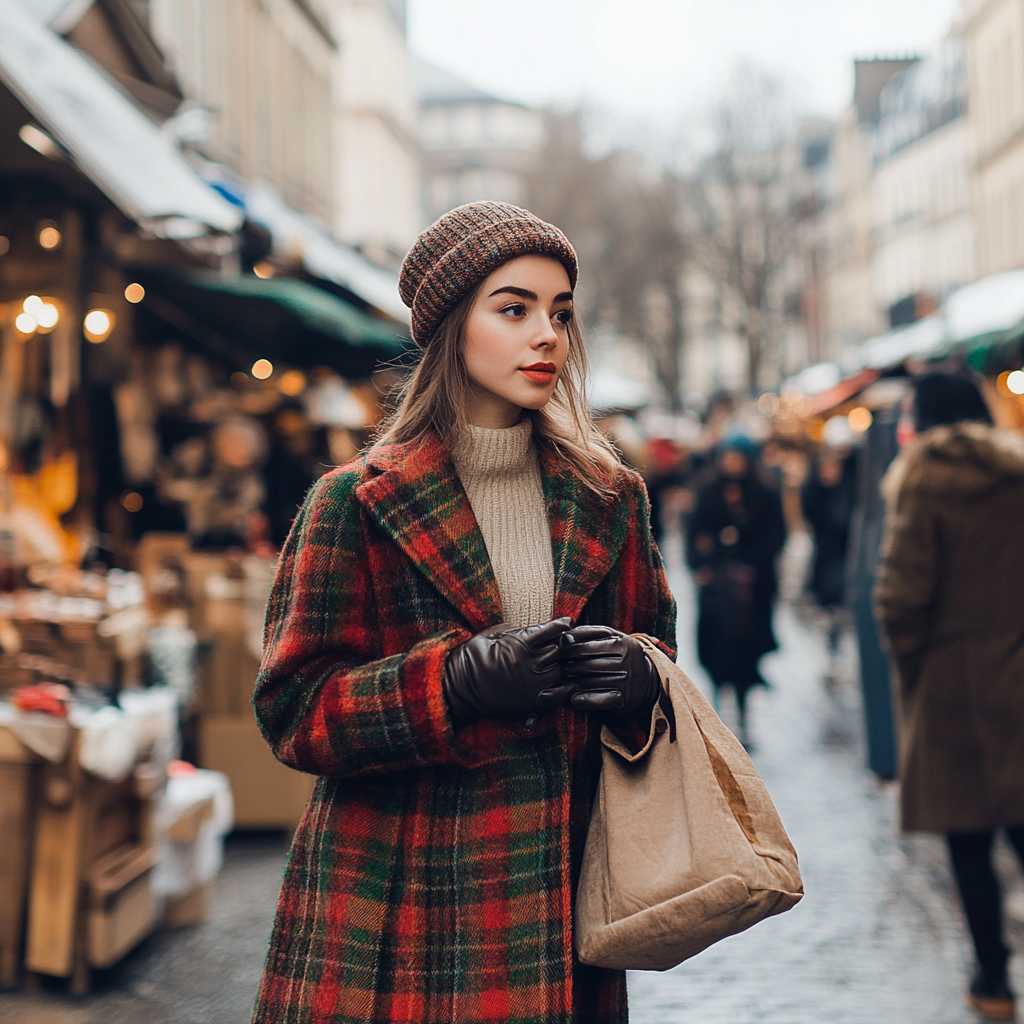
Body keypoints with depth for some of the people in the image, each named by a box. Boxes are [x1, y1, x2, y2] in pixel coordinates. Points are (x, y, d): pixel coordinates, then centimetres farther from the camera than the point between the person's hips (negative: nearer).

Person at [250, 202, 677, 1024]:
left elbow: (655, 647, 17)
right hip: (397, 899, -3)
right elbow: (293, 709, -7)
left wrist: (637, 678, -8)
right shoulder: (357, 502, -4)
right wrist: (465, 675, -21)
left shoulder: (608, 497, 9)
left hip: (558, 890, 4)